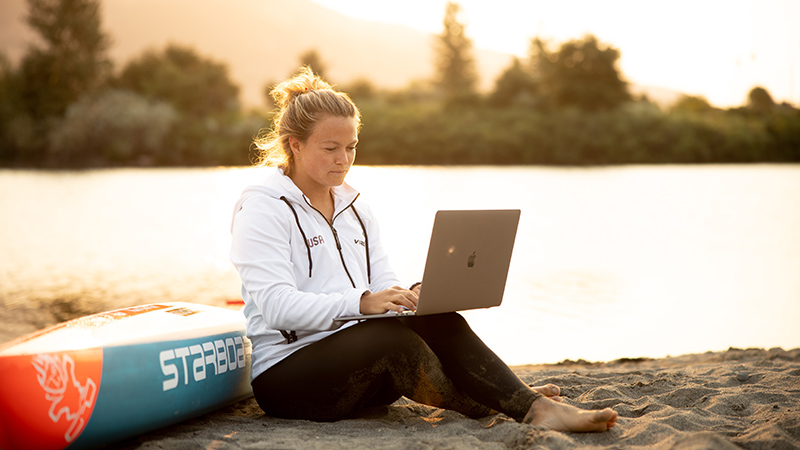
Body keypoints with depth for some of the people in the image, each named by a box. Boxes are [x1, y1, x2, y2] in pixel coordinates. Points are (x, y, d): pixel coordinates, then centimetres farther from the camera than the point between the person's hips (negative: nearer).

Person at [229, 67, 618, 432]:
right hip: (286, 374, -6)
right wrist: (360, 303, -33)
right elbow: (277, 305, -20)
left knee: (440, 323, -23)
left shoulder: (353, 208, 17)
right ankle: (483, 409, -17)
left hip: (359, 360, 6)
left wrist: (411, 296, -12)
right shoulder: (261, 208, -6)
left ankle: (537, 408, -31)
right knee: (390, 337, -34)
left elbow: (382, 284, 13)